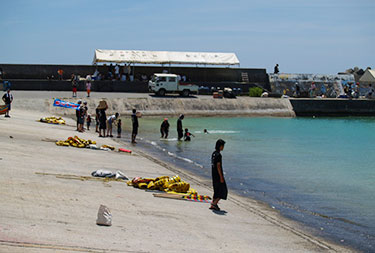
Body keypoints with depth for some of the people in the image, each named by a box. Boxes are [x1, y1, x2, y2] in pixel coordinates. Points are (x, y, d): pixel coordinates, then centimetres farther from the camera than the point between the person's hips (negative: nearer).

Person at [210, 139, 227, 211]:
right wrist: (221, 177, -20)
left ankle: (213, 205, 14)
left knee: (217, 190, 15)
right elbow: (218, 166, -21)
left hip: (214, 175, 9)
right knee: (223, 190, -1)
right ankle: (214, 203, -5)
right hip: (218, 175, -9)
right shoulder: (218, 155, -18)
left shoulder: (213, 154, 11)